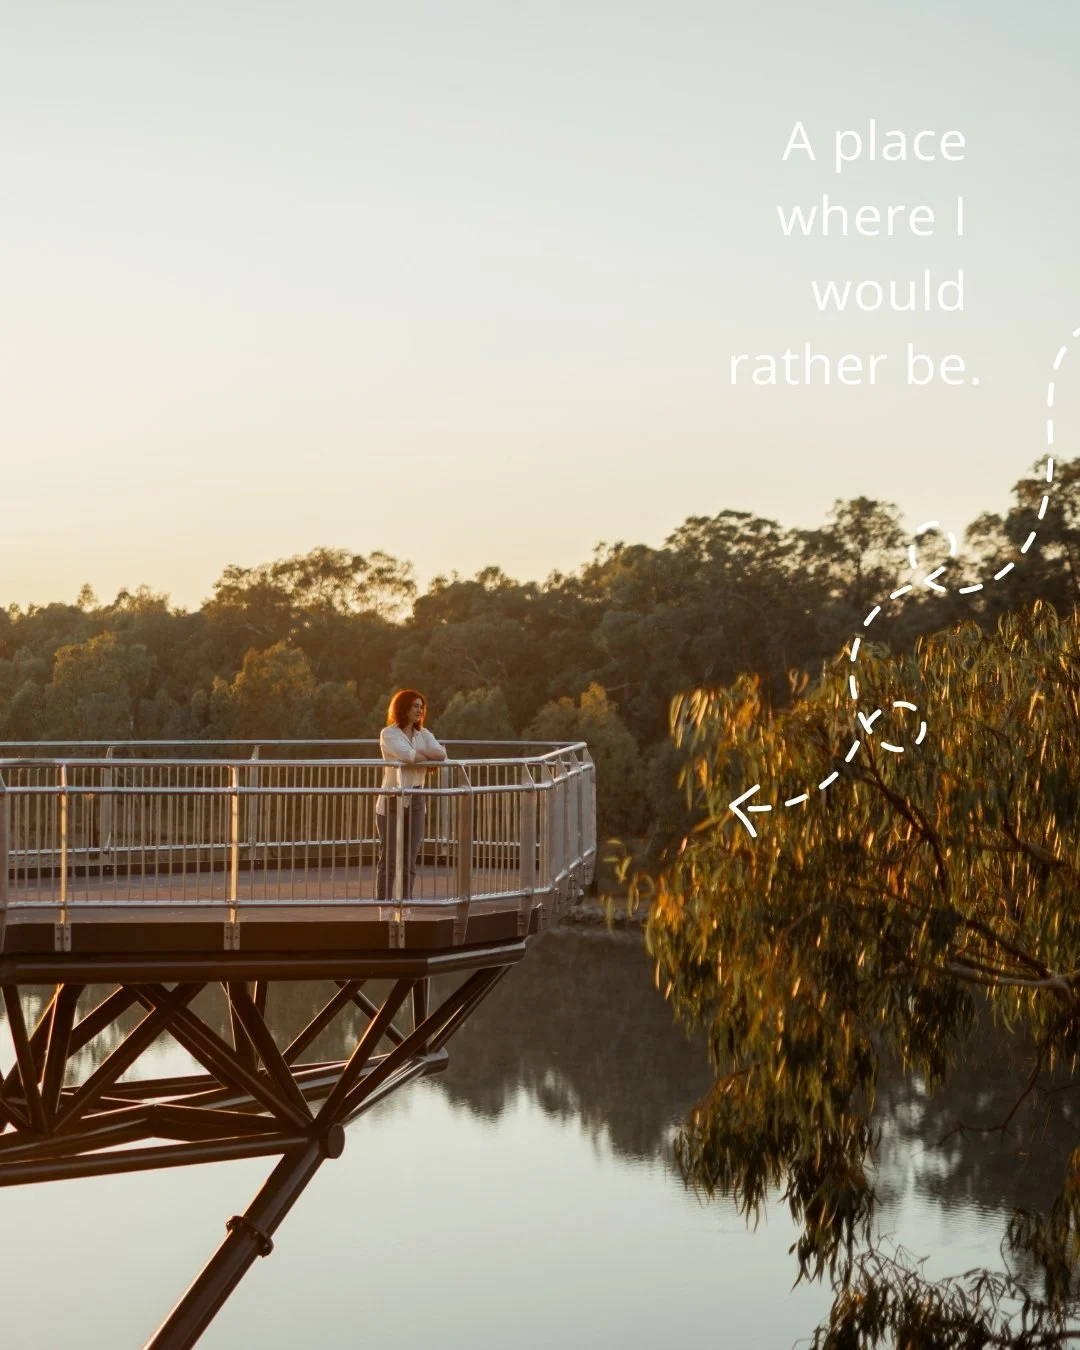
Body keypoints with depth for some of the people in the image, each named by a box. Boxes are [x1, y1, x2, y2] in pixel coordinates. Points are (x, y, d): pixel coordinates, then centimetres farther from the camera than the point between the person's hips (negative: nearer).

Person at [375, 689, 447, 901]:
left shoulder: (424, 734, 12)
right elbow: (406, 755, -21)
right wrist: (428, 757, -6)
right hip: (392, 800, -5)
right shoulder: (388, 733, -5)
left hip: (416, 799, 5)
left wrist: (417, 753, -13)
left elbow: (441, 754, -5)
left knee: (410, 860, 5)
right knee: (389, 859, -4)